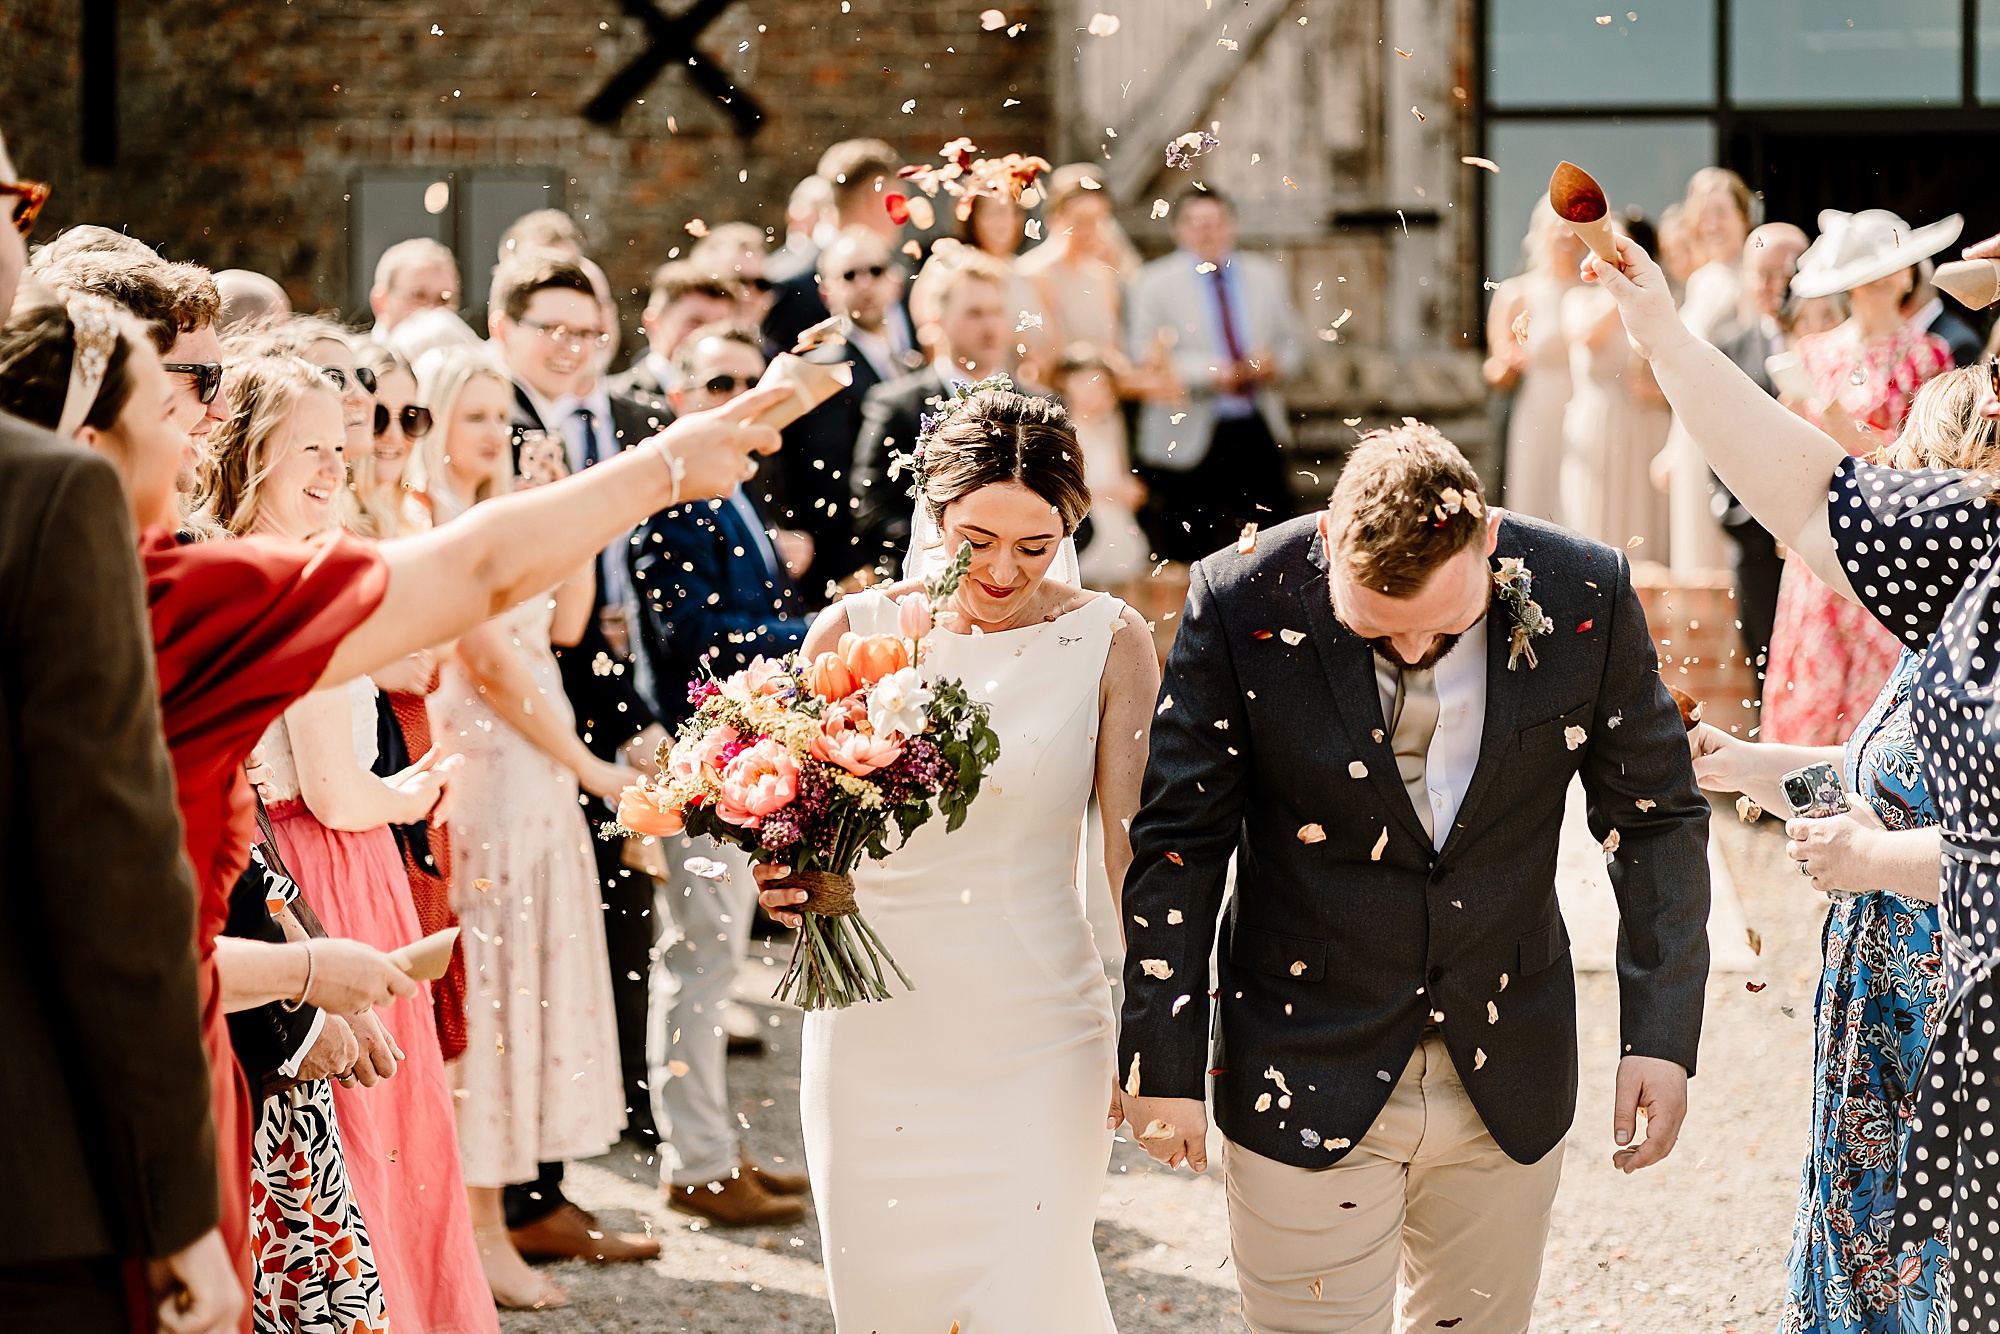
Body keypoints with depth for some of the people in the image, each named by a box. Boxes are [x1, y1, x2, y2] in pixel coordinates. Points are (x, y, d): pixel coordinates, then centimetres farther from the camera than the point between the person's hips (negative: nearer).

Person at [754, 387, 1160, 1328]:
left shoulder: (1106, 643, -3)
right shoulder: (852, 632, 0)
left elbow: (1133, 852, -2)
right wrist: (780, 878, -15)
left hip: (1034, 1035, -2)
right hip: (874, 1030, 2)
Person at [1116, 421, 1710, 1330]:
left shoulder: (1586, 596, -9)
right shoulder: (1243, 604, -14)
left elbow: (1654, 818, 2)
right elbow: (1179, 843, -6)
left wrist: (1662, 1033, -3)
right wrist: (1164, 1061, -5)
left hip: (1508, 1082, 2)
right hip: (1310, 1081, -2)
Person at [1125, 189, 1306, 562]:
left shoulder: (1265, 276, 15)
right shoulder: (1153, 283, 2)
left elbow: (1292, 346, 18)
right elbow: (1143, 359, -7)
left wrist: (1273, 363, -6)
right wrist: (1209, 372, -19)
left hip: (1259, 435, 3)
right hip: (1189, 442, -3)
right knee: (1188, 556, -3)